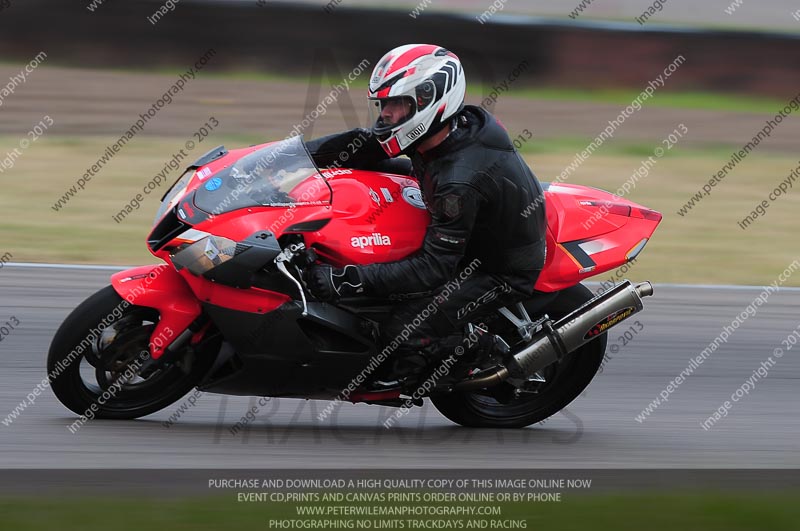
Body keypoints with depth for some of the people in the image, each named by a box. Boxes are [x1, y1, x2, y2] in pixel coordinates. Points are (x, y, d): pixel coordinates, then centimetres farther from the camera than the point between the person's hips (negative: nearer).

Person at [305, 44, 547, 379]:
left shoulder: (460, 182, -36)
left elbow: (434, 267, -33)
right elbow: (363, 145, 0)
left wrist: (347, 280, -36)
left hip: (502, 272, -10)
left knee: (406, 333, -20)